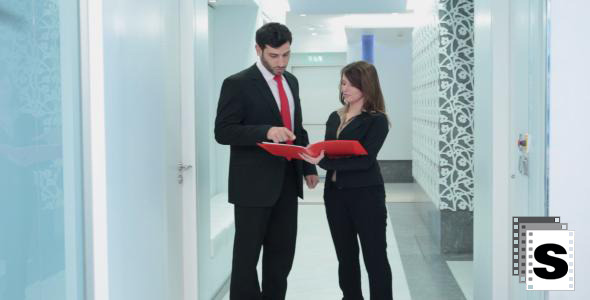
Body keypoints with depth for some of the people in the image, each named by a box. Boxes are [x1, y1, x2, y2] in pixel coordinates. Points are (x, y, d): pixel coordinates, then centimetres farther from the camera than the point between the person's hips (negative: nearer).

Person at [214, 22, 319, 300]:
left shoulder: (291, 81, 12)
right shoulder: (238, 84, -10)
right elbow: (223, 131, -15)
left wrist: (308, 167, 15)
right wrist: (266, 131, -27)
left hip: (287, 179, 7)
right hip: (254, 183, -7)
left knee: (282, 254, 12)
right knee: (247, 255, 3)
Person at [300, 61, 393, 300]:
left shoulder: (377, 120, -8)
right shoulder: (335, 117, 11)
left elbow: (365, 160, -18)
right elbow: (327, 154, 13)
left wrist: (323, 161, -26)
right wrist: (312, 155, -11)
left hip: (366, 195, -6)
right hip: (335, 193, 6)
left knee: (374, 257, 2)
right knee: (345, 257, 15)